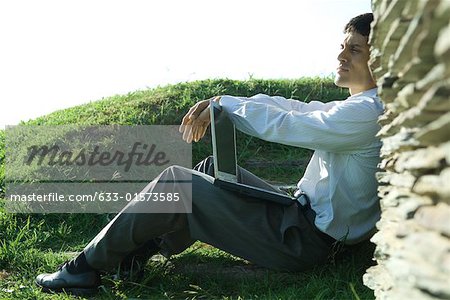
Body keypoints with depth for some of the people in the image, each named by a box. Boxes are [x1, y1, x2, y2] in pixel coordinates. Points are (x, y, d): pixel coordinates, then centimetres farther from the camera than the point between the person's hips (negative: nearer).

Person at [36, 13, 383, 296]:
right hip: (305, 214, 10)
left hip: (306, 239, -10)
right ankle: (157, 244, 14)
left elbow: (279, 124, -25)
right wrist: (219, 102, 0)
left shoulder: (365, 113, -19)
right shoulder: (359, 106, 13)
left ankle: (88, 266, 4)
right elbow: (295, 107, 9)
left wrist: (224, 103, -9)